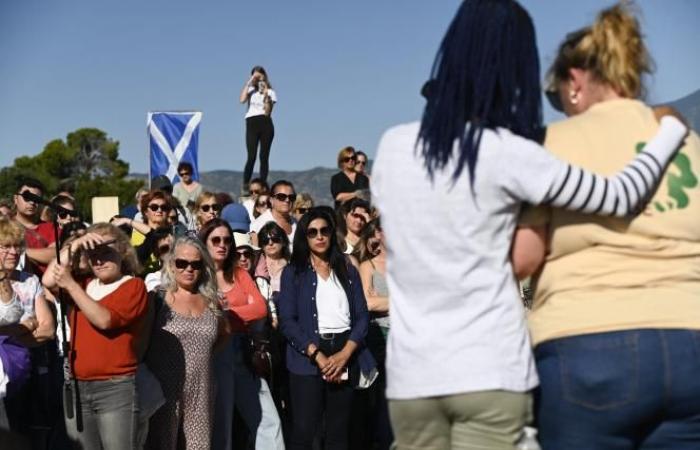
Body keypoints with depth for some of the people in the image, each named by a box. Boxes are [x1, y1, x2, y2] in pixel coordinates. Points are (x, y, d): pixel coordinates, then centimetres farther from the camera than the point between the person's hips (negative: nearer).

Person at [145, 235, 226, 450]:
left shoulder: (210, 302, 9)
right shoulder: (158, 299, -5)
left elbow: (223, 334, 24)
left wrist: (203, 355, 12)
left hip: (201, 392, 4)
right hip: (165, 389, -4)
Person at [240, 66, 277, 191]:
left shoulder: (270, 92, 11)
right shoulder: (251, 90, 14)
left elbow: (267, 112, -2)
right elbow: (242, 100, -9)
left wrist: (265, 95, -8)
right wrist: (249, 82, -4)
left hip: (266, 124, 0)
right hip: (252, 124, 0)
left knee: (264, 157, 0)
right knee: (252, 156, -12)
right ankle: (245, 186, -8)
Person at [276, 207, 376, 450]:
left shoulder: (348, 270, 13)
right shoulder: (293, 272, 6)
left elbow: (362, 315, 5)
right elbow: (287, 320, -5)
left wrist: (345, 354, -10)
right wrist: (318, 356, -14)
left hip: (345, 355, 3)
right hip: (308, 358, -3)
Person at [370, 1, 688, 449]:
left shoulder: (391, 146, 3)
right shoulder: (506, 154, -11)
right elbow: (621, 197, -8)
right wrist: (672, 128, 8)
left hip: (411, 376, 4)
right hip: (489, 374, -4)